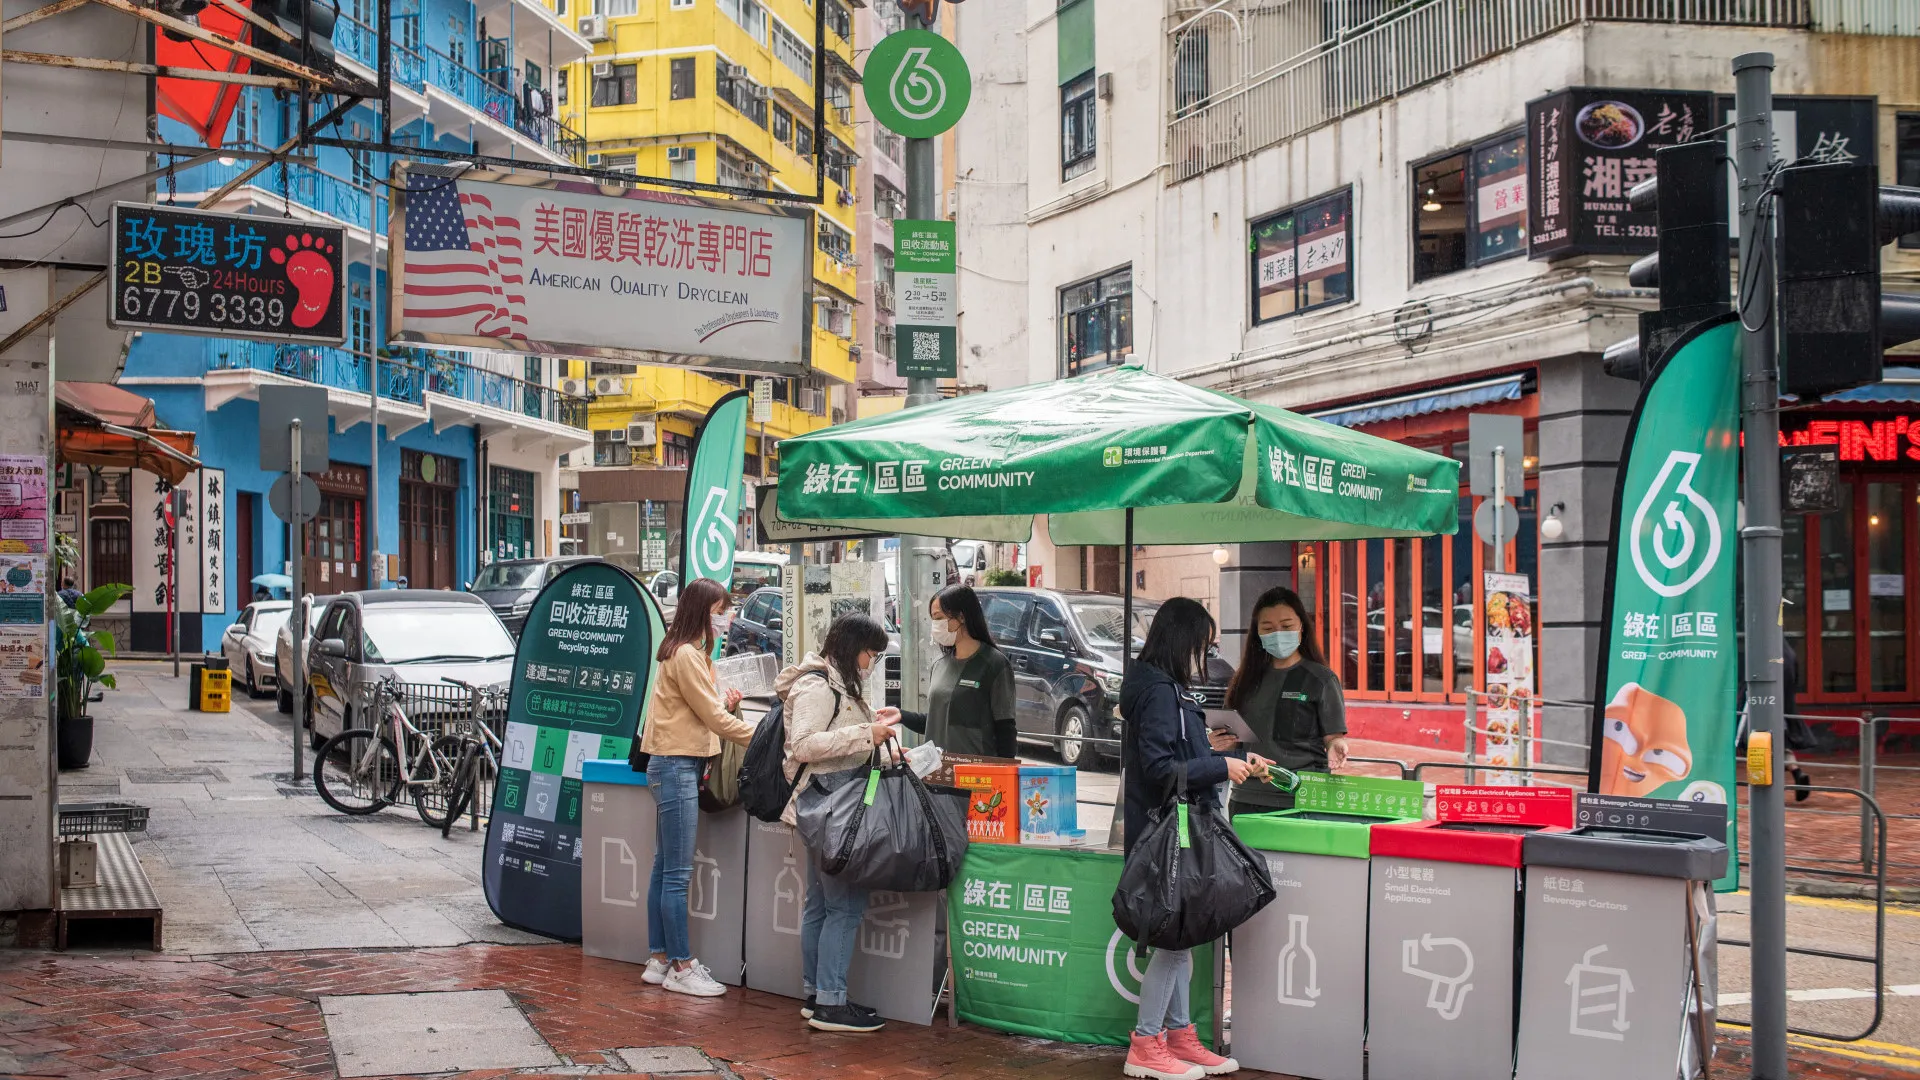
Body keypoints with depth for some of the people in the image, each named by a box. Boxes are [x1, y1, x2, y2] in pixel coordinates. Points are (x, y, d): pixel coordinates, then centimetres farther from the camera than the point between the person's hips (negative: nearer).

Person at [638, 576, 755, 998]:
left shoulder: (691, 653, 18)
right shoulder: (686, 655, -14)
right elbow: (713, 717, -14)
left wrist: (725, 704, 0)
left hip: (675, 766, 11)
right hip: (677, 767, -11)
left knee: (665, 869, 12)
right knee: (678, 873, -7)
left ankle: (659, 960, 18)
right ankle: (681, 968, -4)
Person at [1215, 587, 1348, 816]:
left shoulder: (1321, 679, 0)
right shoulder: (1247, 679, 14)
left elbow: (1334, 736, -1)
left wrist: (1336, 746, -23)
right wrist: (1220, 742, 1)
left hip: (1298, 801, -4)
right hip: (1247, 799, 4)